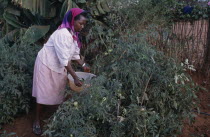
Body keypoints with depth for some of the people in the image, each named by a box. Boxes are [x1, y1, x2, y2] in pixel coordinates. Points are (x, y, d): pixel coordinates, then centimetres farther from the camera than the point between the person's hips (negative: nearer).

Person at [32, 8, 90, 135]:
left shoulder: (74, 34, -1)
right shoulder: (62, 34, -30)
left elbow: (74, 53, 8)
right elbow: (65, 60, -32)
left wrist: (84, 65, -4)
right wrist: (75, 77, -31)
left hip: (59, 66, 8)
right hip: (47, 64, -8)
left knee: (59, 91, 11)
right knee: (44, 92, 0)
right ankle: (37, 120, 15)